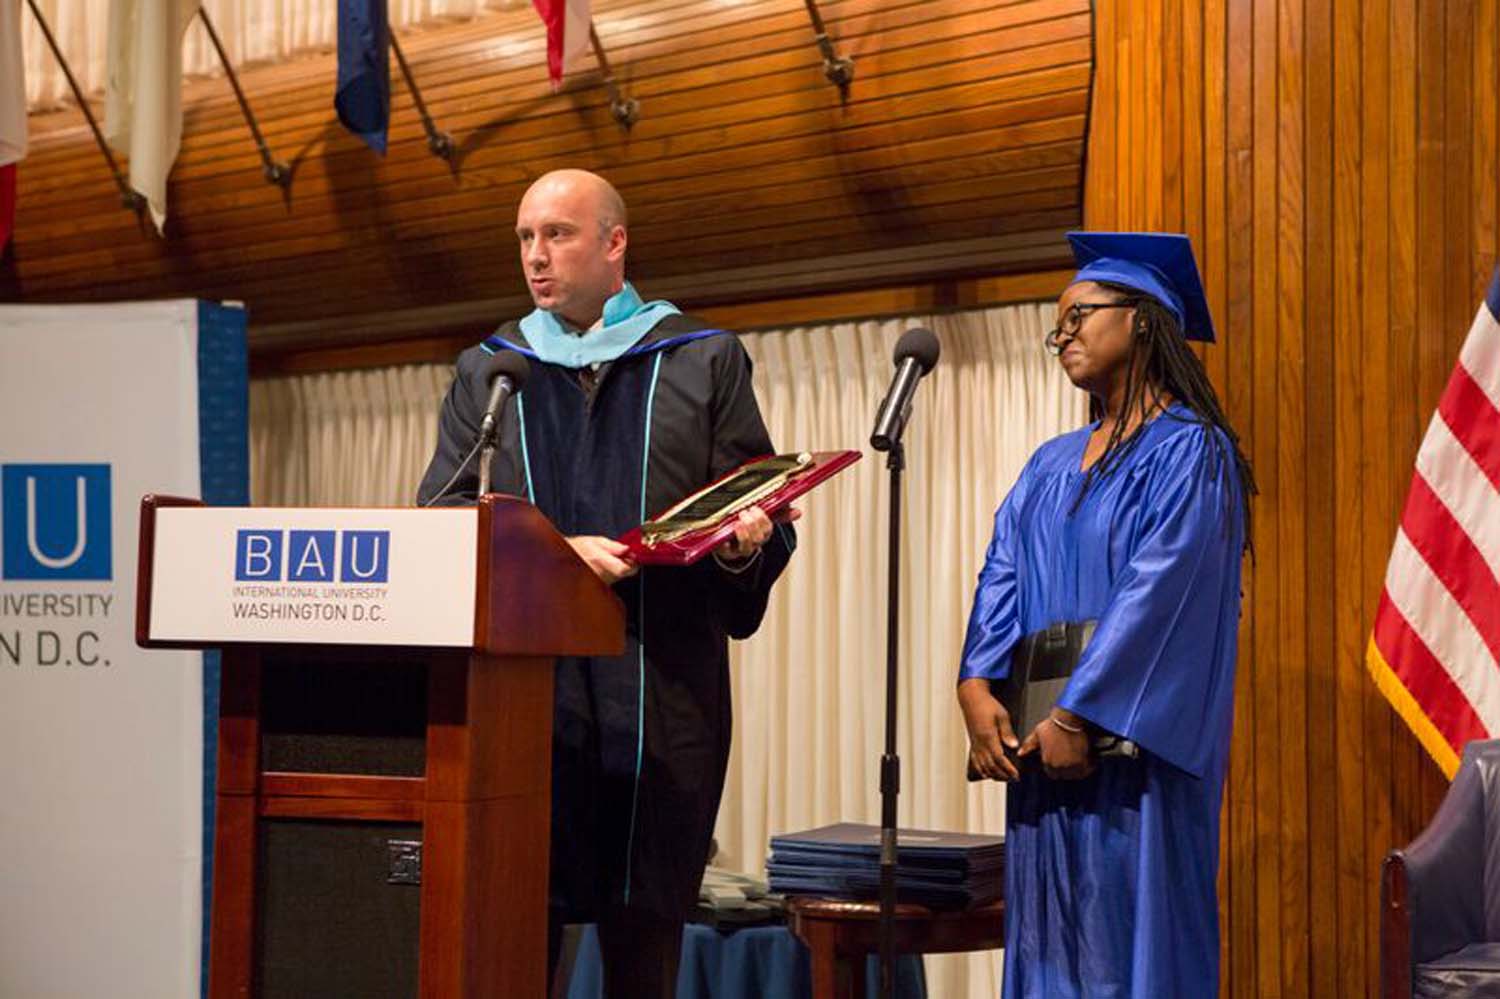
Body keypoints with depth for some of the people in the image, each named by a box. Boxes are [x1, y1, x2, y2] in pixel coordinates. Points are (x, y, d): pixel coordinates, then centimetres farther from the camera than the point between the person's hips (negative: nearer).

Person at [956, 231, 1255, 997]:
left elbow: (1160, 591, -14)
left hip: (1134, 734, -7)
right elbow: (1001, 579, 8)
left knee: (1132, 931, -5)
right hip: (1042, 734, 7)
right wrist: (978, 686, -9)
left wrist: (1079, 713, -20)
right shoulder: (1050, 466, 19)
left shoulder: (1189, 452, -3)